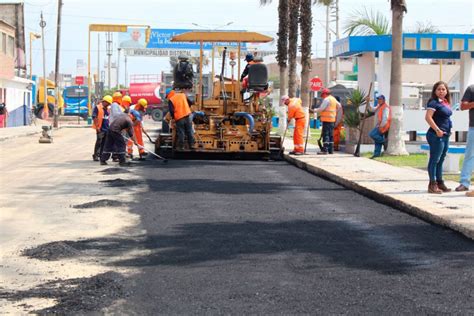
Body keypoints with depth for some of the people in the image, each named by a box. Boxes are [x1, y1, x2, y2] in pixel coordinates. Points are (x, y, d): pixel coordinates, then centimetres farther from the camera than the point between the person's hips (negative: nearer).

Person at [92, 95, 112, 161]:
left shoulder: (107, 109, 16)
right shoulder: (97, 108, -6)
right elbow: (94, 117, -11)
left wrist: (109, 127, 15)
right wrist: (97, 127, -17)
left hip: (107, 129, 7)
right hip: (100, 129, -7)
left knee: (104, 143, 9)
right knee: (99, 142, -7)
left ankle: (101, 155, 16)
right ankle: (95, 155, -1)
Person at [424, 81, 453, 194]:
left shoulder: (446, 103, 15)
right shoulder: (434, 102, -11)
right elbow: (428, 117, -21)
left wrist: (449, 130, 12)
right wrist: (437, 130, -22)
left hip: (445, 135, 9)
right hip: (437, 135, -9)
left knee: (441, 160, 14)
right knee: (434, 160, -6)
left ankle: (440, 183, 22)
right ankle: (432, 185, -4)